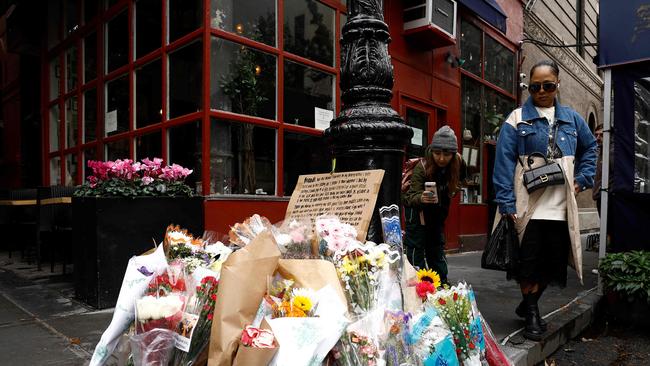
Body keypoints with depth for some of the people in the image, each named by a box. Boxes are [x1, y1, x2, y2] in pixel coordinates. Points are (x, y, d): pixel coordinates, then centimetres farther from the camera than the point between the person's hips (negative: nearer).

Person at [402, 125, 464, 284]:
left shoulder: (457, 162, -18)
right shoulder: (422, 167, -32)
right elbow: (411, 197, -38)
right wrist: (422, 198, -60)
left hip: (437, 212, 5)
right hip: (417, 209, -5)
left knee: (437, 246, 14)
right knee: (416, 247, -9)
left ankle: (442, 285, 25)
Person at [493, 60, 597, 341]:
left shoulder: (571, 118, 12)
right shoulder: (517, 120, -3)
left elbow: (590, 147, 27)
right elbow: (504, 163, -9)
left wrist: (582, 179, 11)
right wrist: (507, 205, -15)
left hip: (560, 209, 5)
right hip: (527, 208, -4)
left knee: (552, 263, 11)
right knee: (529, 263, 2)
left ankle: (528, 305, 32)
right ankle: (532, 315, 20)